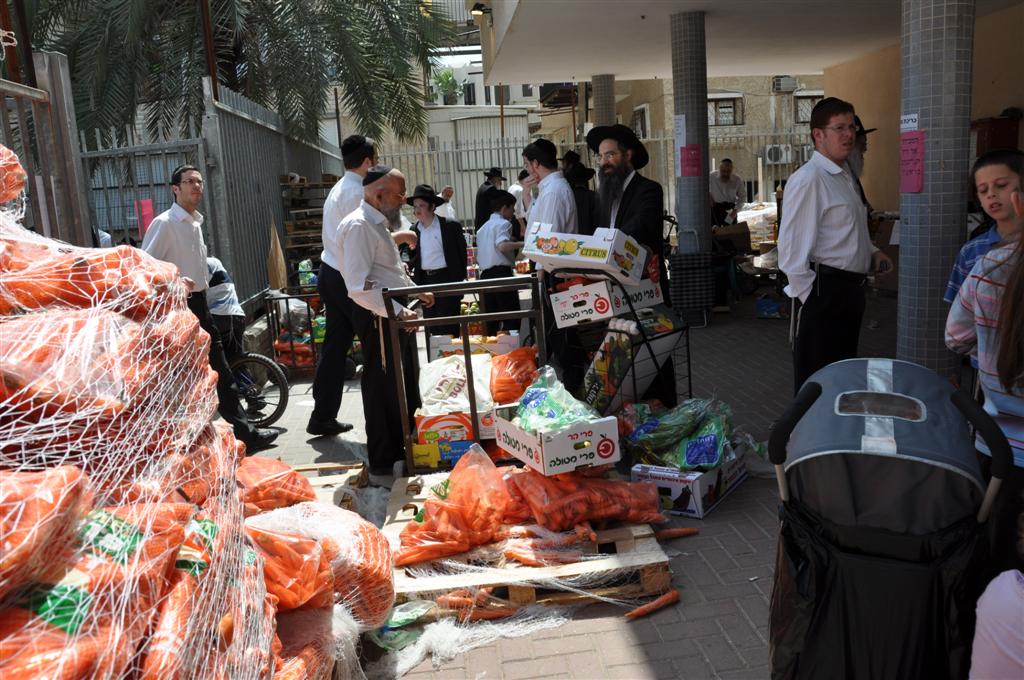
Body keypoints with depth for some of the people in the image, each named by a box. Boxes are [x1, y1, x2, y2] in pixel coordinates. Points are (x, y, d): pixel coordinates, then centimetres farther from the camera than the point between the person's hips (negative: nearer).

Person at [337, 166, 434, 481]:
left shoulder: (379, 224, 16)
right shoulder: (358, 226, -17)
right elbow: (359, 286, -27)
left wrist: (416, 292, 23)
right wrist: (397, 311, -30)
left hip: (396, 314, 11)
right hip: (379, 318, -10)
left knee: (405, 387, 19)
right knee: (384, 391, -2)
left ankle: (403, 451, 34)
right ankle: (383, 467, 10)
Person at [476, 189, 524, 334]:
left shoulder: (483, 228, 22)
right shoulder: (503, 223, -4)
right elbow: (502, 246, -24)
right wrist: (521, 243, -16)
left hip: (485, 275, 8)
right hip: (501, 273, -8)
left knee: (492, 319, 8)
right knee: (511, 317, -6)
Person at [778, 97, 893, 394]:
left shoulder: (846, 176, 16)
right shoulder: (808, 180, -16)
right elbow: (792, 249, -19)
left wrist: (872, 251, 11)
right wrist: (808, 296, -17)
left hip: (851, 288, 9)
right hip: (825, 289, -9)